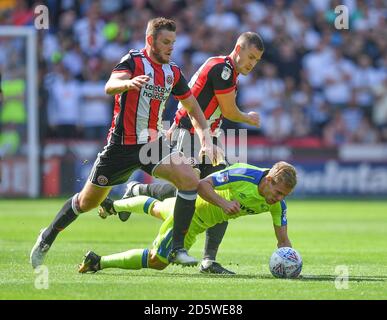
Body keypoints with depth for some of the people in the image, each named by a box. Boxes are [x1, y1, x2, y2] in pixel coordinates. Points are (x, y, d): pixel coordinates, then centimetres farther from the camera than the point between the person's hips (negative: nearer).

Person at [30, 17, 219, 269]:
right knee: (87, 202, 7)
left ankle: (177, 249, -13)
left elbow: (193, 108, 17)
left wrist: (206, 139, 4)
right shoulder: (133, 61, -12)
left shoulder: (173, 72, 6)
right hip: (121, 145, -4)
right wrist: (128, 83, -54)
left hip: (153, 144, 4)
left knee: (190, 180, -20)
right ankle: (48, 236, 33)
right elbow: (110, 86, -31)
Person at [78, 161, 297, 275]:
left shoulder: (277, 204, -17)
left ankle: (113, 205, 61)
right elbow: (203, 185, -32)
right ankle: (99, 262, 11)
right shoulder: (243, 175, -36)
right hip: (191, 214, -8)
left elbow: (283, 239, -13)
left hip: (203, 221, 8)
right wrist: (224, 203, -45)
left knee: (156, 208, 34)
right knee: (156, 260, -2)